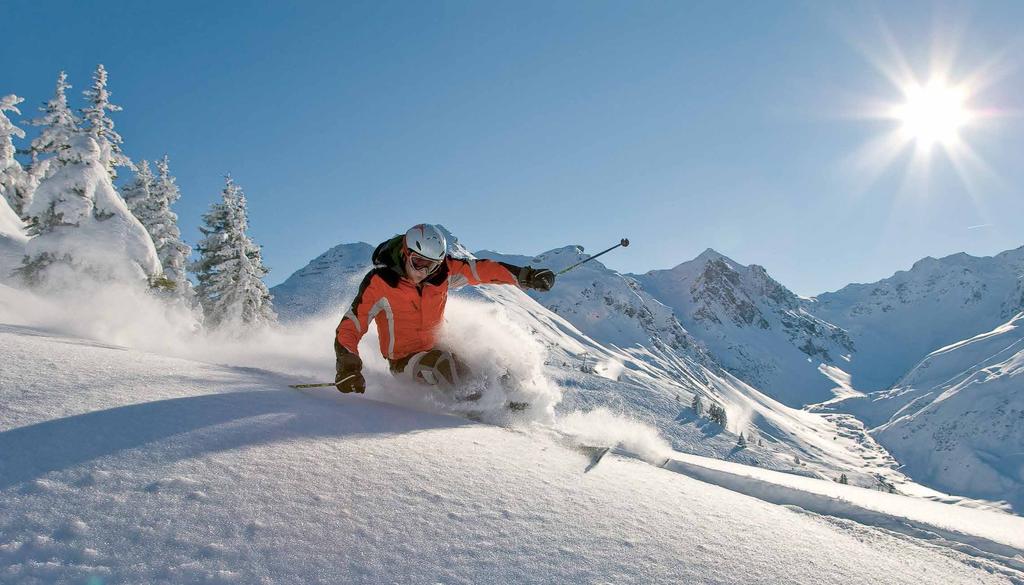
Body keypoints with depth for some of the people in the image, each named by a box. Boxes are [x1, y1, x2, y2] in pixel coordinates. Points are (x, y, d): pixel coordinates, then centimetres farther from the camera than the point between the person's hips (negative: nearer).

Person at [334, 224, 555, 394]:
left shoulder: (442, 271, -9)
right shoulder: (379, 283, -19)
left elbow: (480, 270, -3)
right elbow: (349, 328, -19)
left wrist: (526, 276, -8)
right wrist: (348, 369, -32)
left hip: (438, 347, 5)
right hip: (405, 359, -5)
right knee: (440, 362, -35)